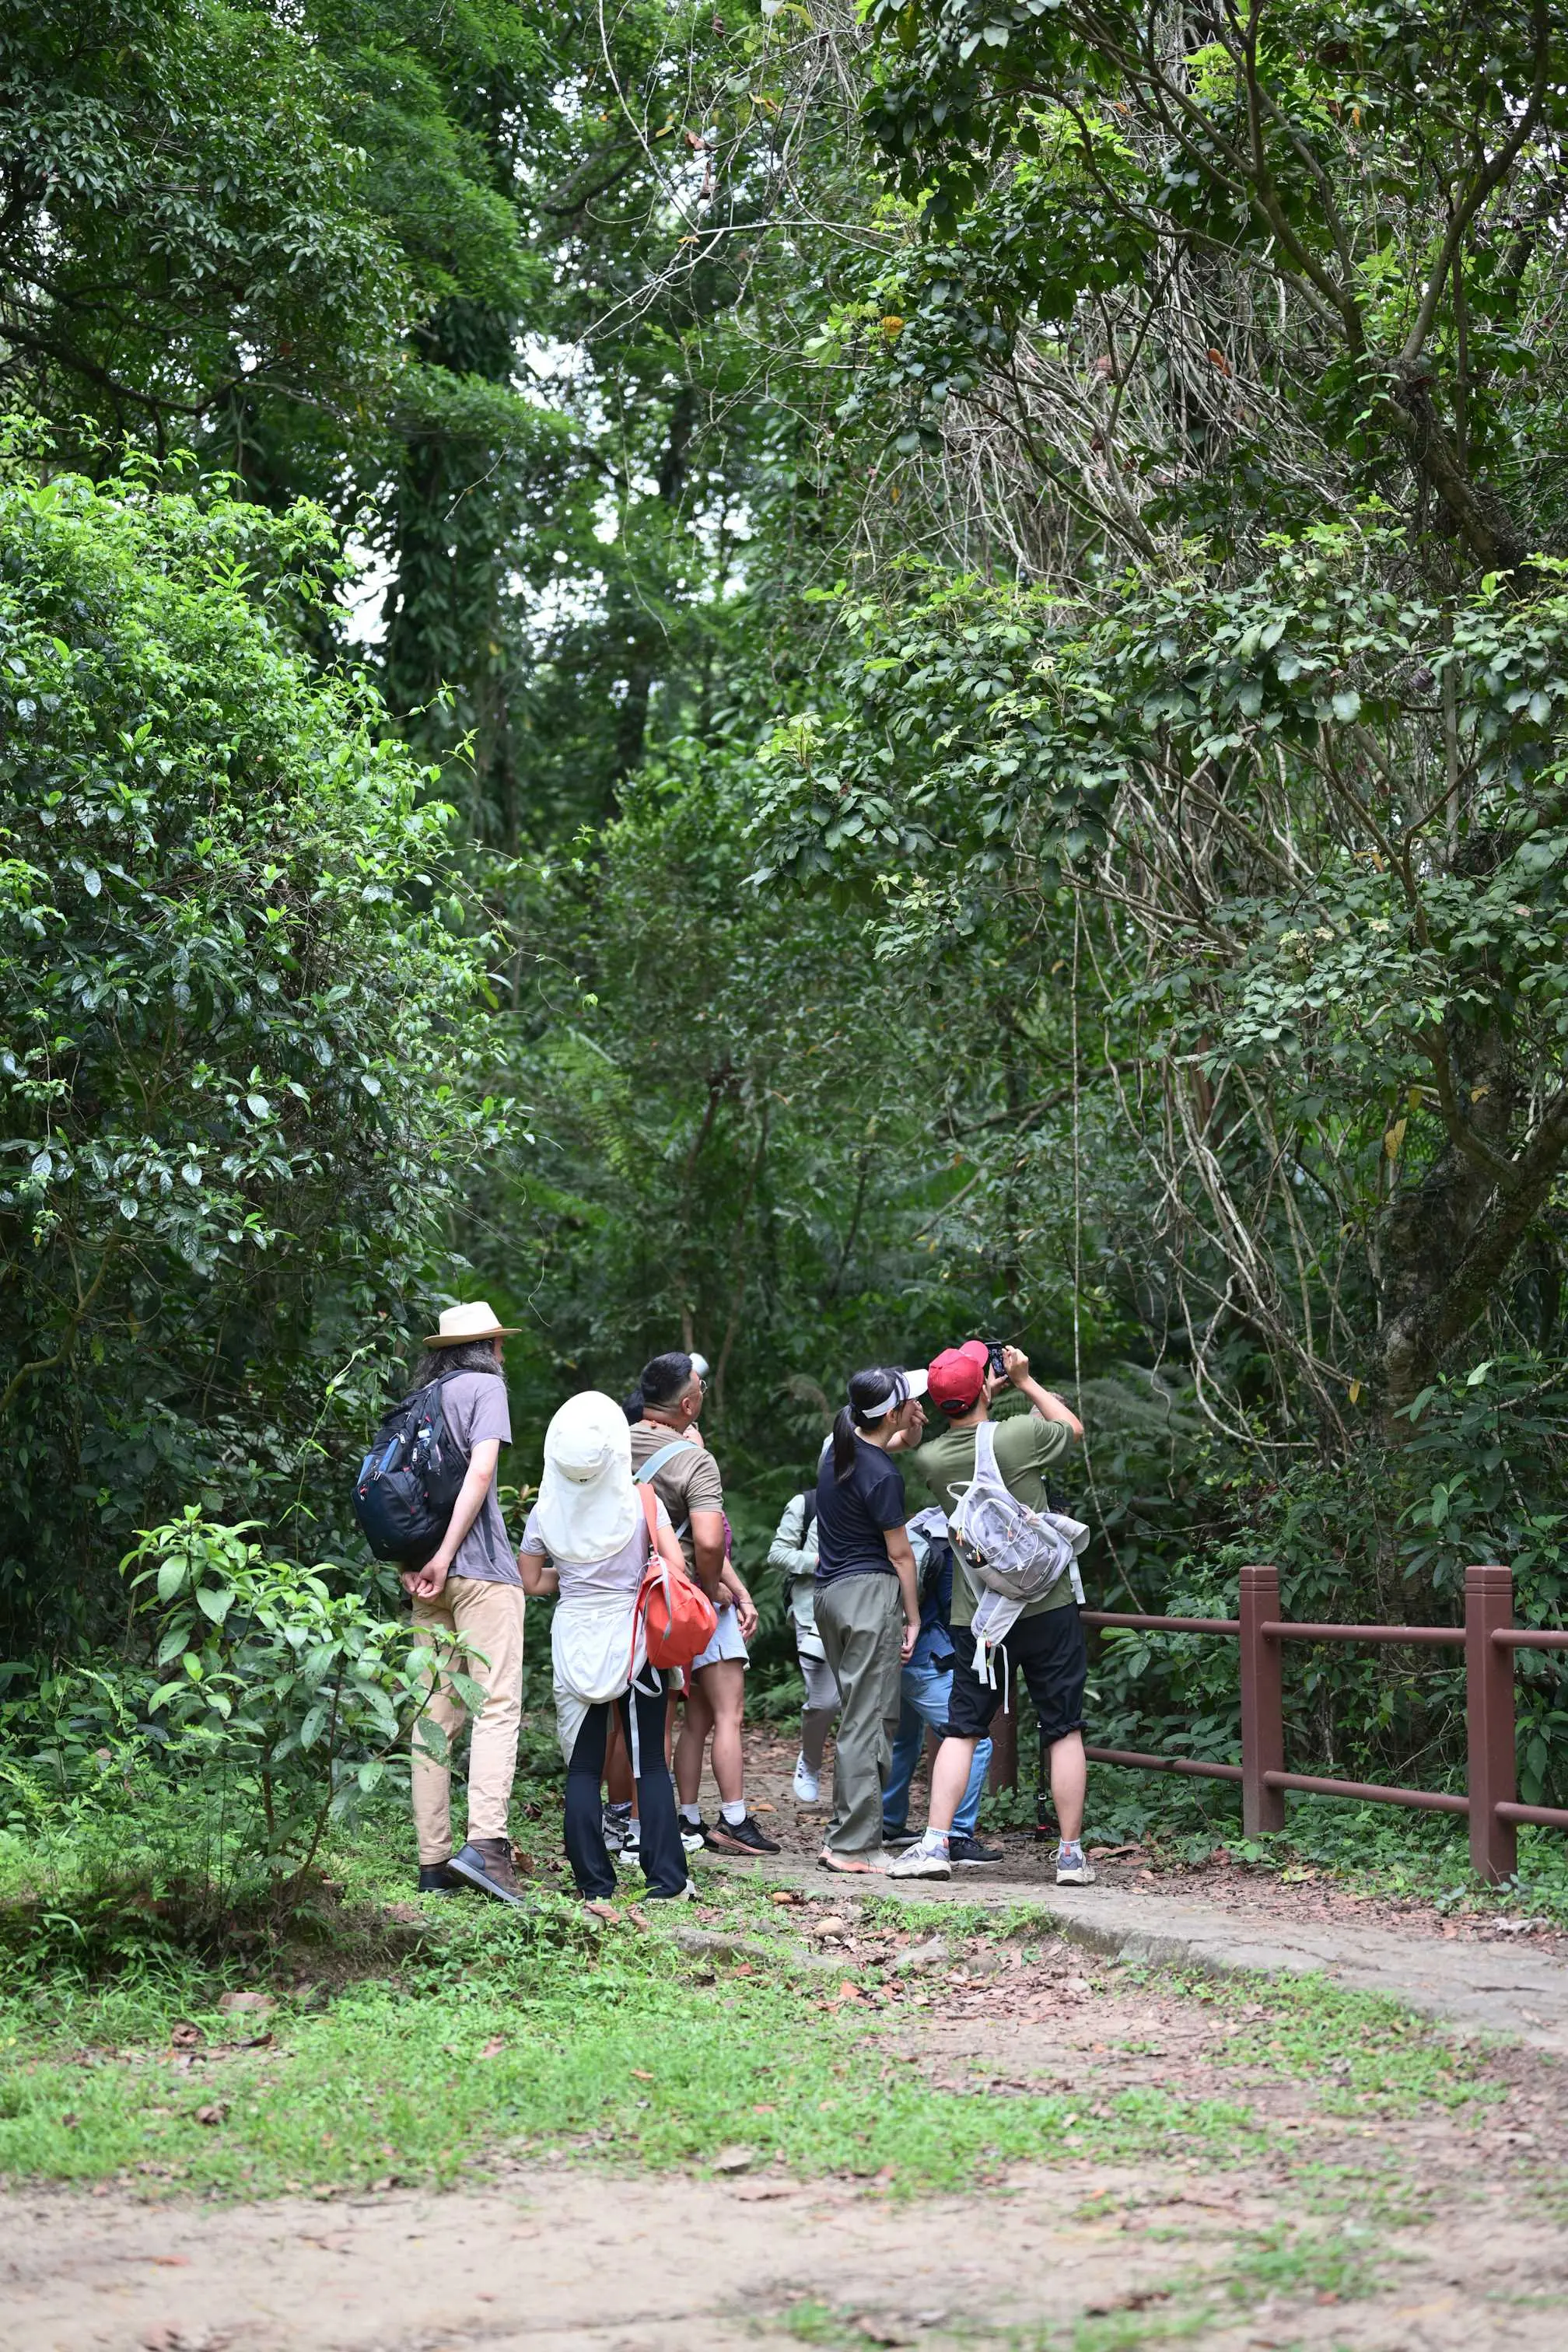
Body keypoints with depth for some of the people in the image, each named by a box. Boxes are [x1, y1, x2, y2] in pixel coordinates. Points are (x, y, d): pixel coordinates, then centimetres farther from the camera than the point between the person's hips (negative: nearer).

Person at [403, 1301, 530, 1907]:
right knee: (497, 1705, -10)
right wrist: (445, 1555, -15)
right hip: (481, 1566, -7)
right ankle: (485, 1841, -24)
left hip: (429, 1573, 7)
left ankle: (434, 1859, 5)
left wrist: (407, 1561, 3)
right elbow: (480, 1472, -13)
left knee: (435, 1715, 6)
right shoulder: (485, 1386, 0)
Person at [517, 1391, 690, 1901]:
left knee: (582, 1767, 5)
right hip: (631, 1639, -1)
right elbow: (677, 1566, -14)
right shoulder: (641, 1502, -8)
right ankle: (665, 1879, 3)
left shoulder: (545, 1513, -2)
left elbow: (531, 1582, 5)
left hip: (573, 1642, 1)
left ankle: (594, 1883, 4)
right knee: (650, 1763, 5)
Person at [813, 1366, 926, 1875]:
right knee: (867, 1722, -7)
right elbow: (899, 1553, -10)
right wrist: (913, 1618, -1)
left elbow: (886, 1448, 32)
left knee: (863, 1717, 15)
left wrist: (909, 1434, 13)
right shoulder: (882, 1476, -18)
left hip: (830, 1590, 9)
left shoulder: (839, 1446, 8)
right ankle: (854, 1846, -8)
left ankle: (846, 1833, 16)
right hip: (869, 1591, -9)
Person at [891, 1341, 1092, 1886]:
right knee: (1064, 1729, 6)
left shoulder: (930, 1459, -3)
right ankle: (1071, 1854, 8)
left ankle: (935, 1843, 1)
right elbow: (1074, 1427, 9)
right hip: (1046, 1609, -2)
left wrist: (984, 1397, 18)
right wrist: (1025, 1382, 15)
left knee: (961, 1729, 9)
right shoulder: (1019, 1435, -13)